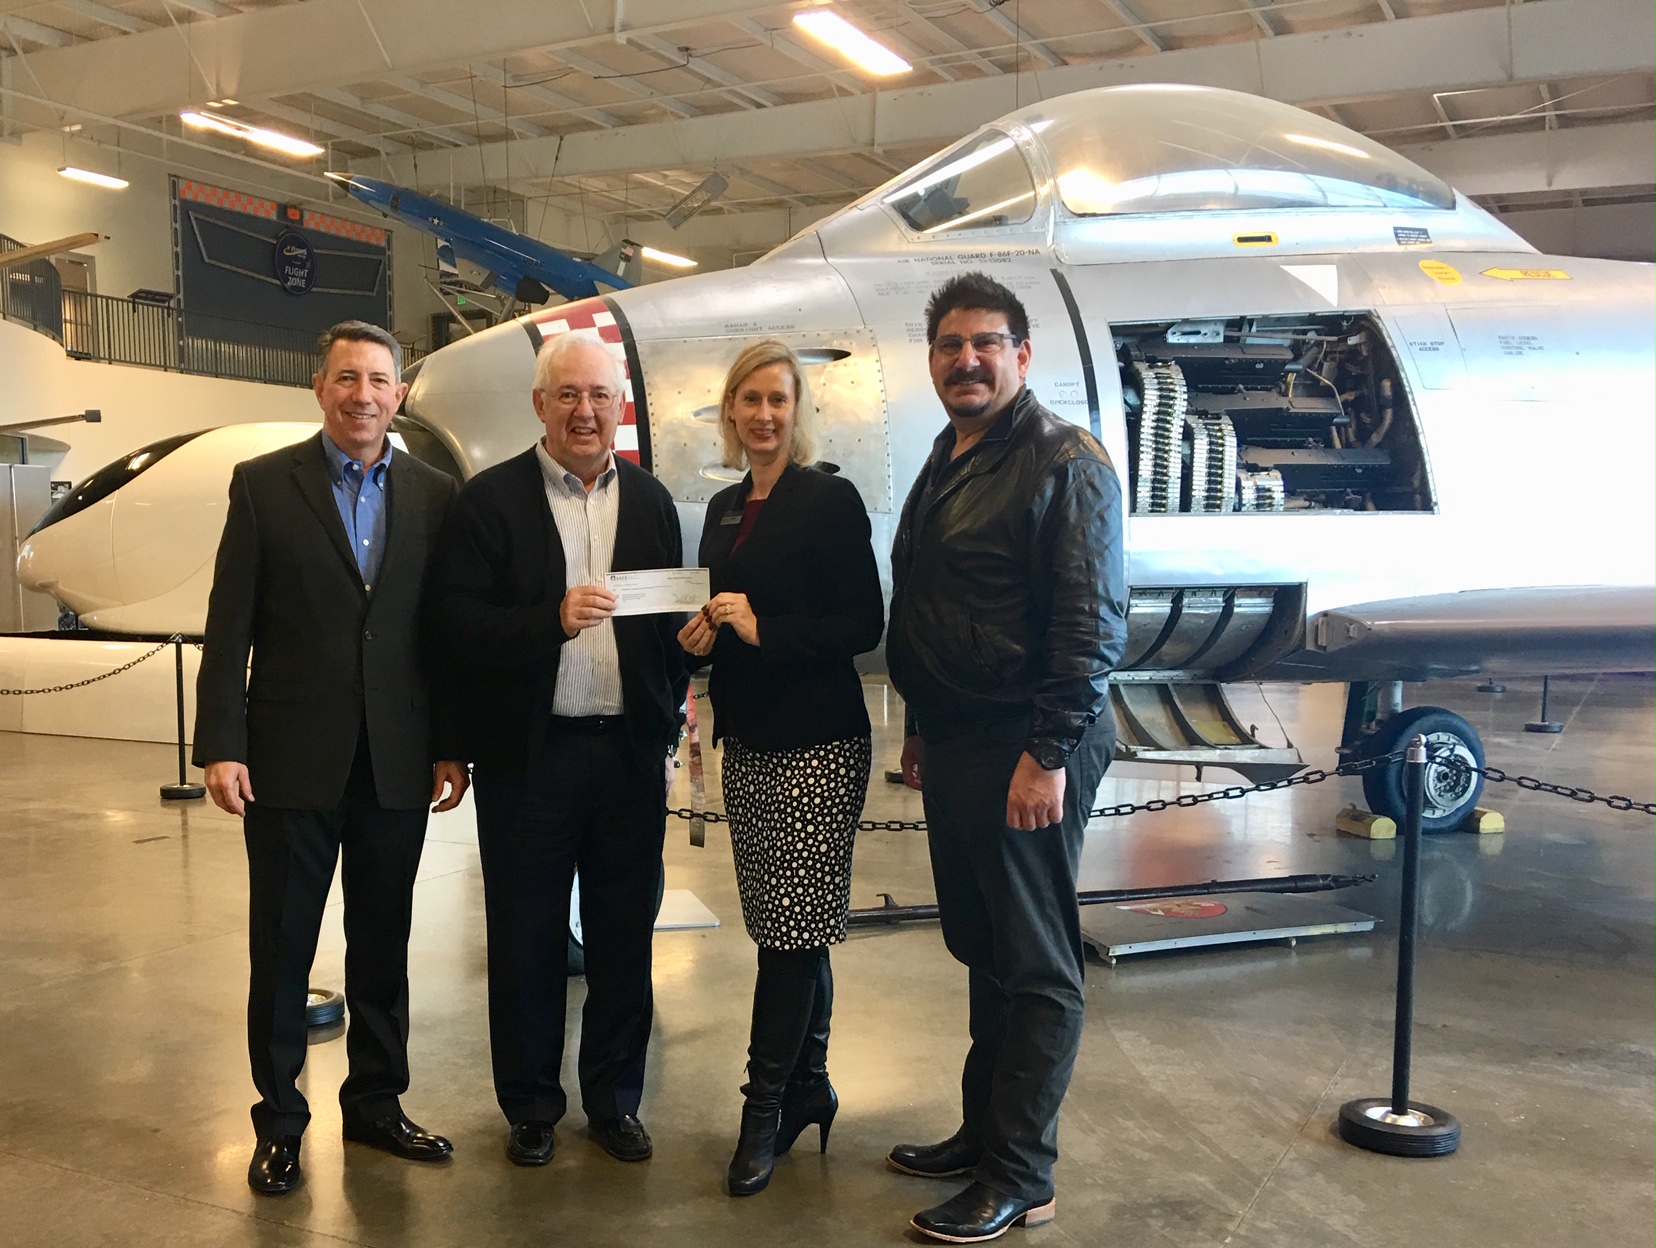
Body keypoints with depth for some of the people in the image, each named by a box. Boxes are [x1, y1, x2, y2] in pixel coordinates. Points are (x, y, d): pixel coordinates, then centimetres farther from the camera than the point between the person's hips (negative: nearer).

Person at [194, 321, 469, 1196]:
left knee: (382, 944, 13)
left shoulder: (435, 495, 5)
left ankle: (376, 1101, 29)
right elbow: (229, 627, -3)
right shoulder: (263, 485, -1)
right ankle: (279, 1120, 24)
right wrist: (220, 745, -9)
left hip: (397, 762, 2)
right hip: (292, 757, -2)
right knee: (281, 946, 9)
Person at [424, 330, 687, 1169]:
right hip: (528, 753, -2)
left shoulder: (651, 501, 8)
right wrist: (552, 621, -22)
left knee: (625, 935, 11)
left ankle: (615, 1100, 28)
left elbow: (672, 618, 6)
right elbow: (454, 621, -10)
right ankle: (530, 1106, 27)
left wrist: (668, 719, -2)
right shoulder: (489, 500, -2)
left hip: (630, 750, 3)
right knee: (527, 939, 9)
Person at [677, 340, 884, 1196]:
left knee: (795, 927, -3)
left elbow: (863, 624, -12)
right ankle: (807, 1088, 25)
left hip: (816, 746, -7)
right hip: (748, 741, 7)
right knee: (786, 928, 13)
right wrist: (700, 637, 0)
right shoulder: (725, 508, 14)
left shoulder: (829, 499, -7)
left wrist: (763, 629, -19)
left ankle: (766, 1107, 9)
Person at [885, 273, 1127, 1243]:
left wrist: (1049, 753, -21)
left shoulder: (1064, 462, -11)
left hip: (1028, 752, -8)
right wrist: (923, 727, 21)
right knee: (981, 949, 17)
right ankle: (983, 1131, 31)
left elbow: (1093, 622, -18)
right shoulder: (947, 464, 17)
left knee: (1035, 967, 1)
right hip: (957, 744, 9)